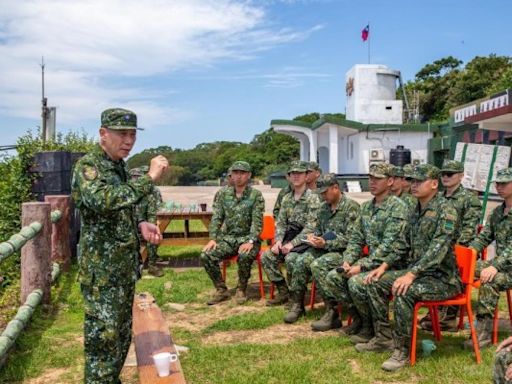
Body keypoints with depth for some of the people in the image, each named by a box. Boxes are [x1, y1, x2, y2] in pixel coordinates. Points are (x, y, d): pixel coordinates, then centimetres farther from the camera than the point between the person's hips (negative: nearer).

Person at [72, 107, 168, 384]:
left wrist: (140, 225, 2)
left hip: (126, 268, 9)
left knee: (122, 336, 17)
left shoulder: (119, 167, 11)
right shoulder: (88, 165, -15)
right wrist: (149, 179, -32)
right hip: (101, 272, -9)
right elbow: (102, 201, -36)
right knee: (103, 340, -3)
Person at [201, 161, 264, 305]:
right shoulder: (223, 193, 6)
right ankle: (222, 290, -1)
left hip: (247, 238, -4)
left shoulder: (256, 195, -5)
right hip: (228, 238, 4)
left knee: (244, 256, -36)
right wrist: (213, 238, -9)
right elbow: (216, 217, 4)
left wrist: (250, 241, -24)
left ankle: (241, 290, -8)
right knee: (206, 255, -20)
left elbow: (257, 221, -11)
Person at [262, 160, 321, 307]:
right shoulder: (286, 198, 12)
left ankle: (297, 302, -19)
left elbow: (310, 227, -17)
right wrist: (278, 241, -6)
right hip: (288, 238, 7)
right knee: (266, 257, -8)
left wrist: (293, 244, -23)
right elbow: (281, 223, 12)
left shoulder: (312, 198, -10)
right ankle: (283, 292, 6)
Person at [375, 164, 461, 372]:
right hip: (418, 271, 9)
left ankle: (403, 350, -18)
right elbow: (406, 246, 17)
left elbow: (438, 247, -27)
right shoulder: (417, 211, 12)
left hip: (443, 277, -9)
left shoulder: (445, 210, -16)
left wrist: (411, 274, -33)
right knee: (376, 283, -1)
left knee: (404, 292, -32)